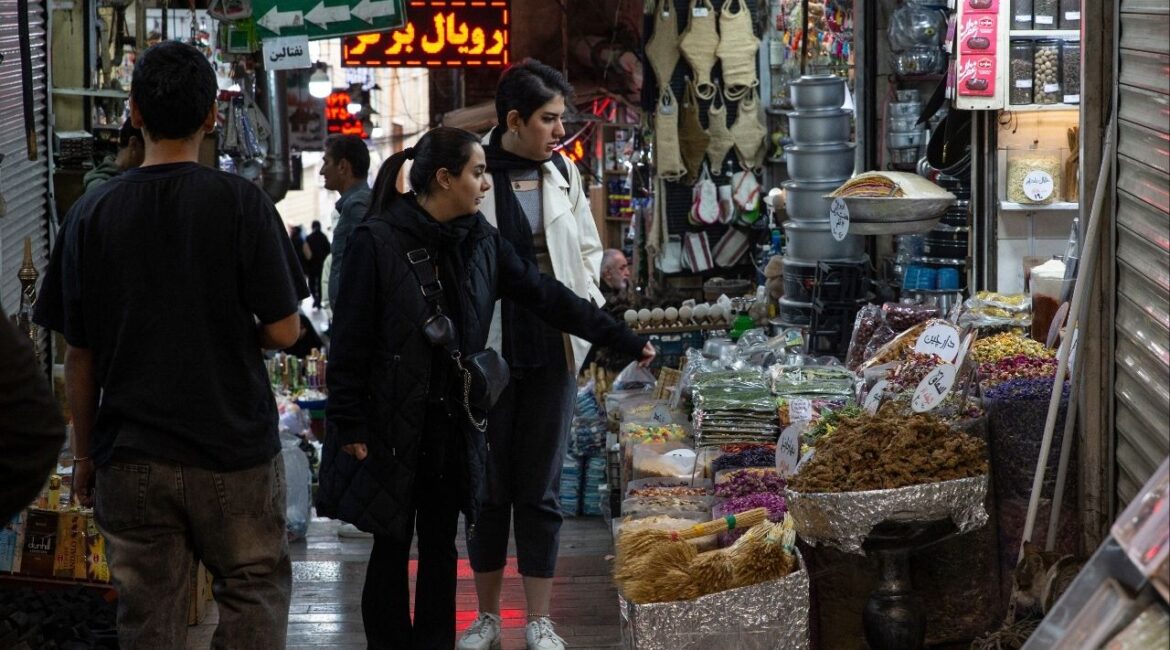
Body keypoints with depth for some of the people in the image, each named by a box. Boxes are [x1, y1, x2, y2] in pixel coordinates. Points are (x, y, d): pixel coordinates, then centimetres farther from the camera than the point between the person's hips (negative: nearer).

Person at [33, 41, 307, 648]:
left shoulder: (92, 214, -2)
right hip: (235, 449, -2)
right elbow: (283, 330, -8)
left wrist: (84, 454, 11)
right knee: (255, 594, 11)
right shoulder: (242, 203, -8)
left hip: (130, 458, 2)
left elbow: (79, 354, 1)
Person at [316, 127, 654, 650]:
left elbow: (545, 296, 8)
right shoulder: (377, 242, -13)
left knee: (440, 547, 11)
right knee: (391, 547, 4)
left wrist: (625, 341, 6)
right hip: (390, 425, -5)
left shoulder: (480, 240, 4)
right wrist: (349, 425, -12)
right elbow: (350, 341, -12)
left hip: (453, 425, 5)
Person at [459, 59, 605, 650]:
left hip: (553, 352, 3)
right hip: (489, 352, -3)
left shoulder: (563, 172, 5)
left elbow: (587, 251, 16)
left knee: (541, 488, 7)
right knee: (488, 487, 8)